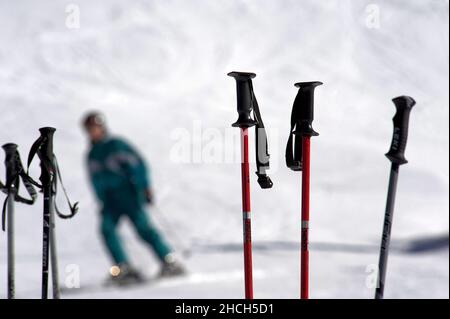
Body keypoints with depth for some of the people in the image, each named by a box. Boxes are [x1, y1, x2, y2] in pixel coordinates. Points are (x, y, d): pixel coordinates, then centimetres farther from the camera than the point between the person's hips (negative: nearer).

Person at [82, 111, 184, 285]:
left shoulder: (117, 145, -2)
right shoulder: (92, 156, 17)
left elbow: (138, 163, -6)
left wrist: (145, 186, -14)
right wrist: (102, 203, 20)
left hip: (128, 193, -6)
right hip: (109, 200, 6)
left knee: (143, 227, -16)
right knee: (107, 227, -17)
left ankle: (170, 262, -12)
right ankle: (124, 268, -20)